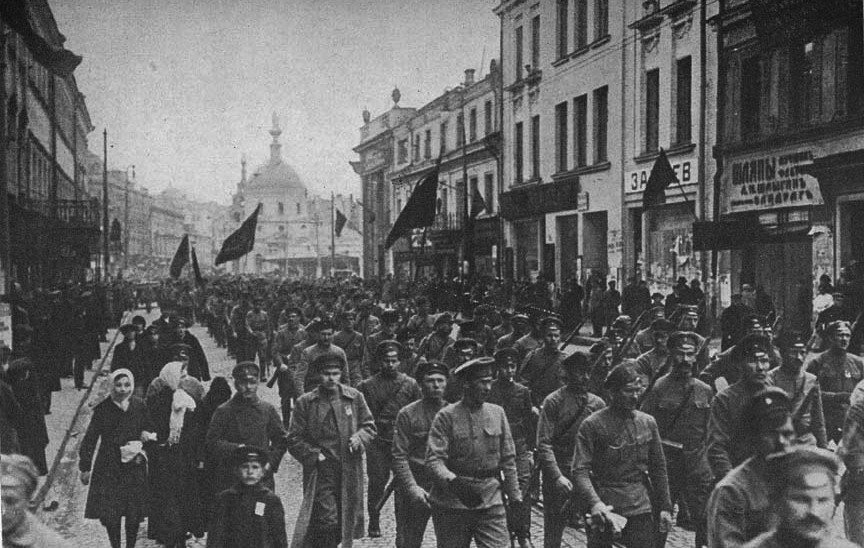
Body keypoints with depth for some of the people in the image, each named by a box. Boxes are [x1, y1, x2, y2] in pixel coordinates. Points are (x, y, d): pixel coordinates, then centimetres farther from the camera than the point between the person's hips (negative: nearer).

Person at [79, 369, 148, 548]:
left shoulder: (140, 406, -4)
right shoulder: (103, 409, -9)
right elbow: (90, 439, -2)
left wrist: (141, 451, -3)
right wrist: (85, 467, 0)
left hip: (134, 467, 1)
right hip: (108, 468, -1)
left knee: (134, 515, 5)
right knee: (110, 515, 2)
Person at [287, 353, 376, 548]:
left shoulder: (354, 397, 5)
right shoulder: (305, 402, -1)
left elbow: (369, 426, 13)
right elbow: (294, 440, 2)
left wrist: (359, 438, -7)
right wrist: (314, 456, -8)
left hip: (349, 471, 3)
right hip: (321, 472, -3)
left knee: (347, 522, 11)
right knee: (329, 522, -11)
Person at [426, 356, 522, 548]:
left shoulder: (497, 413, 7)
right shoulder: (446, 416, -6)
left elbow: (508, 459, 11)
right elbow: (434, 459, -13)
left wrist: (514, 496, 10)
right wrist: (453, 482, -31)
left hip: (491, 502, 3)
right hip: (452, 504, -3)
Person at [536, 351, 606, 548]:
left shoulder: (597, 403, 6)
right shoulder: (553, 401, -6)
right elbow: (544, 444, -11)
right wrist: (557, 476, -20)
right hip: (559, 475, -3)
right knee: (553, 531, 3)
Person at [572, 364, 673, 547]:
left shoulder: (648, 422, 9)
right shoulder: (591, 425, -6)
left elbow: (658, 468, 14)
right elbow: (580, 471, -12)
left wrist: (665, 507, 9)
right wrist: (594, 503, -27)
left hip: (642, 510, 3)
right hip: (606, 510, -3)